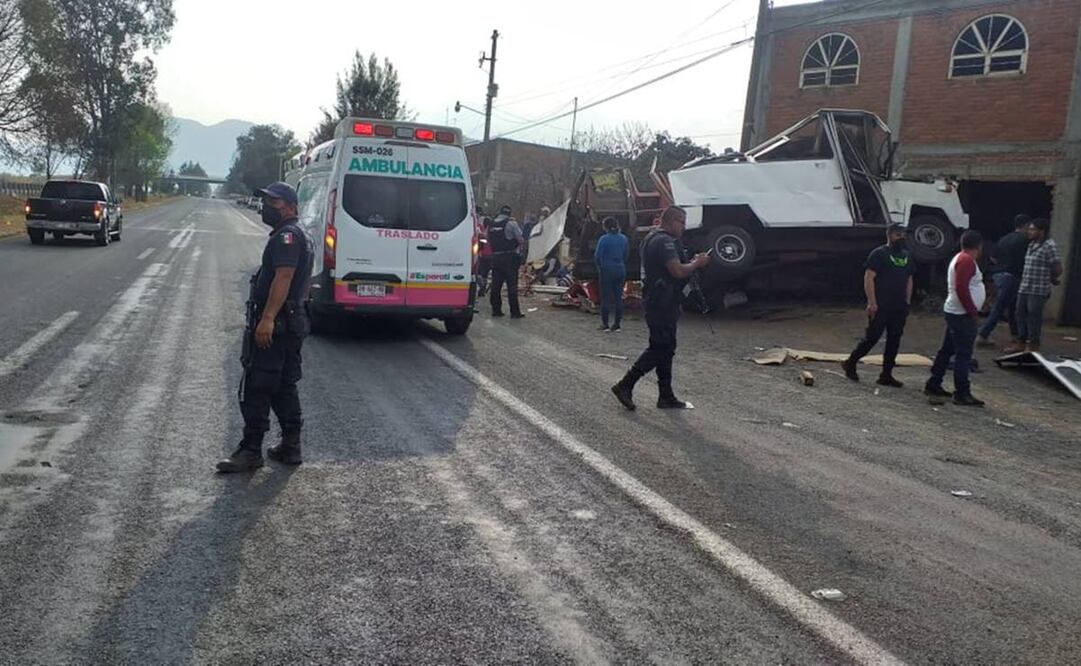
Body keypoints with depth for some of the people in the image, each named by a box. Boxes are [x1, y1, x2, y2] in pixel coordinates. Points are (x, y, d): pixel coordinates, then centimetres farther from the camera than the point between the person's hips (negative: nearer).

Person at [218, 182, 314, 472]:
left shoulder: (287, 235, -13)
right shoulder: (299, 236, 21)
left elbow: (283, 277, -25)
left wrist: (267, 319, -31)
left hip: (273, 325, -11)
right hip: (292, 324, 11)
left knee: (255, 388, -6)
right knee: (284, 386, 14)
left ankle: (250, 451, -2)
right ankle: (290, 446, 18)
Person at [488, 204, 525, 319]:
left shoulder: (491, 224, 10)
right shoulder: (511, 223, -8)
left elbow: (489, 240, 15)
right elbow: (521, 240, -9)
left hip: (495, 257, 5)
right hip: (509, 257, -5)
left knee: (495, 284, 9)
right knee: (512, 285, -3)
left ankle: (496, 310, 12)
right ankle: (515, 312, -3)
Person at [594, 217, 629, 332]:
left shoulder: (604, 239, -12)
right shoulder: (624, 239, 4)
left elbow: (597, 256, -11)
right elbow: (626, 255, 11)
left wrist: (600, 267, 6)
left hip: (607, 270, -5)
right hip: (620, 270, 5)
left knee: (606, 297, 2)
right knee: (618, 297, 9)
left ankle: (605, 324, 5)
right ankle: (617, 324, 11)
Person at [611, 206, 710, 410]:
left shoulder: (652, 238, 18)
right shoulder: (665, 241, -17)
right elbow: (678, 271, -25)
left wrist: (691, 262, 14)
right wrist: (697, 264, -8)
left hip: (656, 301, 11)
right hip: (662, 303, -11)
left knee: (664, 348, 12)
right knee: (660, 348, -6)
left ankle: (666, 396, 16)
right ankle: (625, 385, -3)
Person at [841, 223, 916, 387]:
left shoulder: (907, 256, 15)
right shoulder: (879, 254, -7)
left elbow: (909, 280, 22)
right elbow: (868, 278, -12)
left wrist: (908, 302, 14)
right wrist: (872, 303, -18)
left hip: (899, 308, 7)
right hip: (880, 306, -7)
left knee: (894, 340, 6)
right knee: (872, 337, -5)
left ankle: (886, 375, 13)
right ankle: (850, 363, 13)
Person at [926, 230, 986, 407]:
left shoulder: (960, 258, 17)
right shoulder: (967, 261, -15)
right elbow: (961, 288, -24)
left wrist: (972, 310, 17)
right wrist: (973, 311, -18)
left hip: (955, 313, 11)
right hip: (963, 315, -11)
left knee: (947, 350, 14)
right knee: (963, 354, -8)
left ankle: (933, 385, 20)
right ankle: (962, 393, -5)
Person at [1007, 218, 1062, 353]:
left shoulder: (1049, 246, -12)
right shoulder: (1031, 244, 12)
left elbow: (1058, 269, -11)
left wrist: (1051, 279, 4)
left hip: (1038, 290, -8)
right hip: (1024, 288, 8)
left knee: (1034, 317, -1)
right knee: (1021, 315, 11)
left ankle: (1033, 346, 9)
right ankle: (1021, 343, 21)